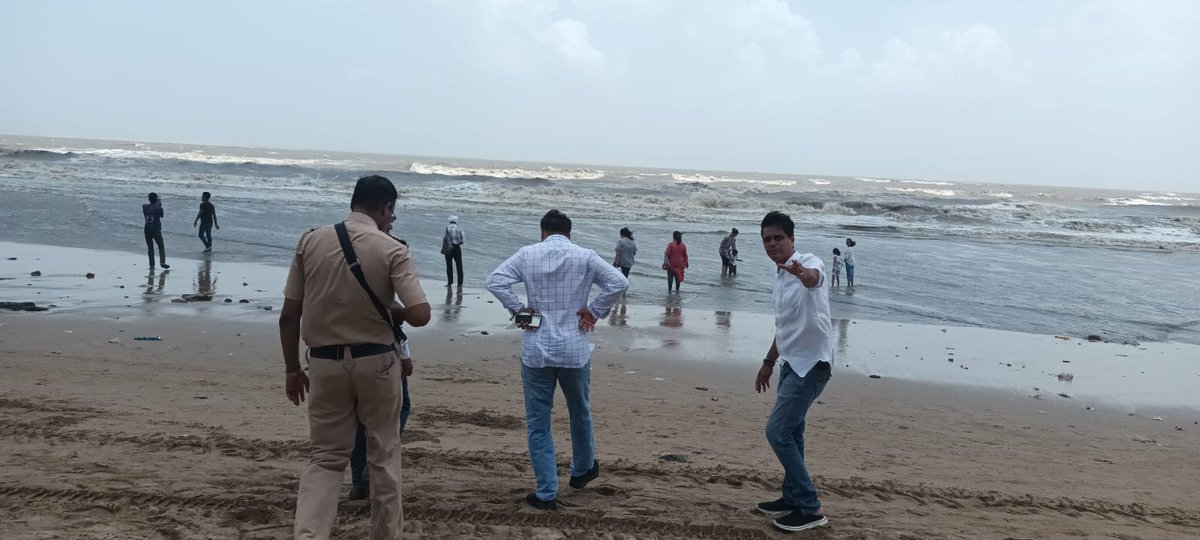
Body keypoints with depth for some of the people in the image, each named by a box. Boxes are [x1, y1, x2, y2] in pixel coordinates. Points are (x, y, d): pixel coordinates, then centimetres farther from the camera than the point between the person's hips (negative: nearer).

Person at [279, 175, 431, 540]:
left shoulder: (311, 241, -1)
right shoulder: (391, 250, -9)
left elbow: (289, 315, 0)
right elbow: (420, 315, -17)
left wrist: (292, 368, 10)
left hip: (325, 362, 2)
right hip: (376, 362, -2)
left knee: (326, 456, 12)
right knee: (383, 454, 16)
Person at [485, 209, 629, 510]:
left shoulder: (527, 254, 0)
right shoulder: (585, 257, -1)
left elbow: (495, 282, -10)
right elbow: (619, 283, -9)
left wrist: (519, 310, -4)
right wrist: (595, 312, -2)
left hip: (536, 350, -1)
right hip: (575, 350, 1)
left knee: (538, 423, 8)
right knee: (580, 413, 23)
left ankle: (546, 493, 8)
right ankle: (582, 470, 42)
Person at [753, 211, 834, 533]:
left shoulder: (808, 262, -15)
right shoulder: (781, 277, 12)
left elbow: (814, 277, -43)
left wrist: (803, 273, -66)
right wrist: (769, 363, 27)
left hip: (811, 363, -9)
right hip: (792, 362, 9)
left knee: (778, 432, -11)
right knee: (790, 433, 16)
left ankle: (810, 509, -2)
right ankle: (792, 498, 31)